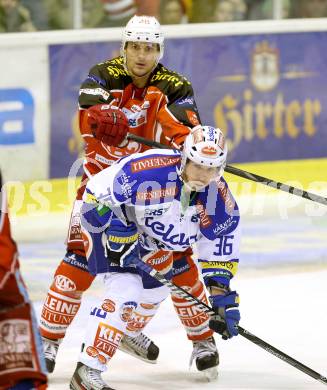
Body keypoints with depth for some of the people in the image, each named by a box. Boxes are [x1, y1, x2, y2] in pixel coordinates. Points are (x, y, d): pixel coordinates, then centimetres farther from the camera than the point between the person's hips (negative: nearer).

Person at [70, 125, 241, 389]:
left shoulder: (220, 201, -17)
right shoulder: (150, 169, -37)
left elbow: (219, 255, -6)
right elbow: (100, 192, -27)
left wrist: (222, 296, -16)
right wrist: (121, 238, -27)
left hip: (147, 234, 8)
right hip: (105, 218, -8)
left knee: (156, 287, 24)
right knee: (126, 288, -23)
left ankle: (127, 331, 59)